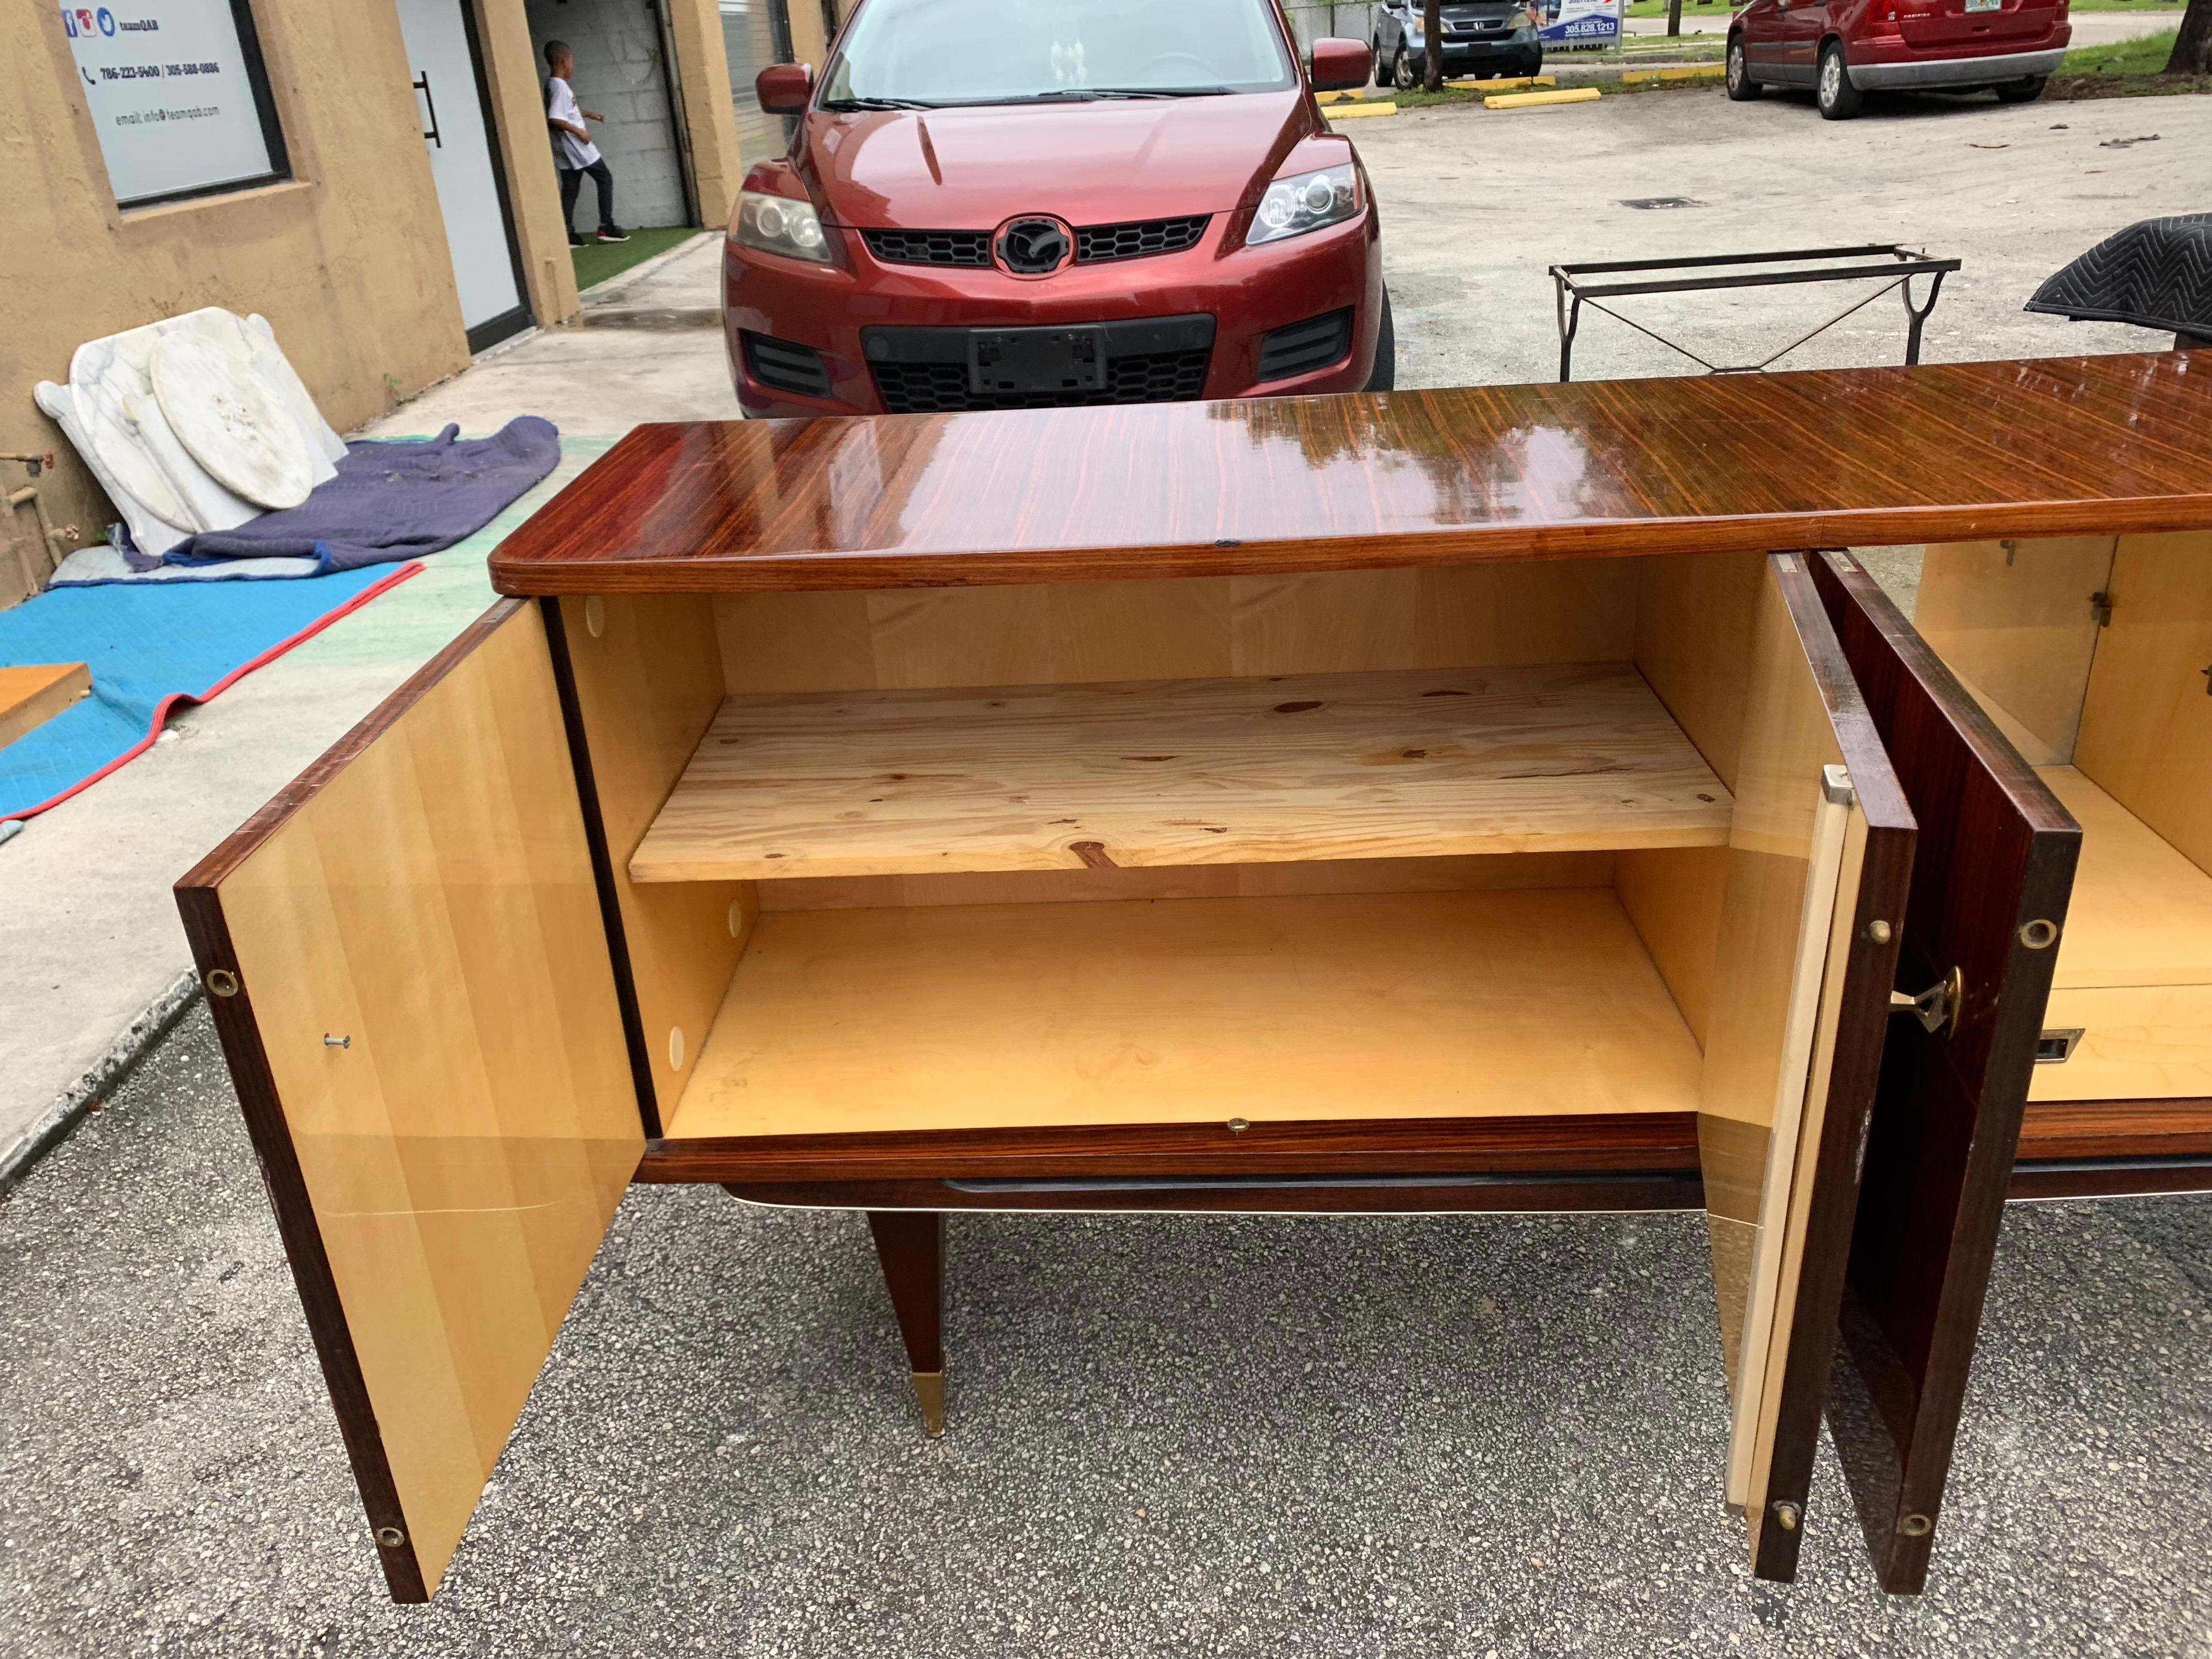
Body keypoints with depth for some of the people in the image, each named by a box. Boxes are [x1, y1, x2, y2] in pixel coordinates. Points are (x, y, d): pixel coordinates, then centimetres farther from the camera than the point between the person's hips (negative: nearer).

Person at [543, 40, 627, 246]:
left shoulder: (552, 84, 12)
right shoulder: (560, 86, -18)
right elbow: (554, 119, -26)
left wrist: (588, 114, 24)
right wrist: (579, 131, -19)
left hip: (567, 150, 9)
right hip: (576, 146, -9)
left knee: (570, 190, 7)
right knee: (605, 179, 4)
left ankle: (568, 234, 2)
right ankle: (606, 227, 3)